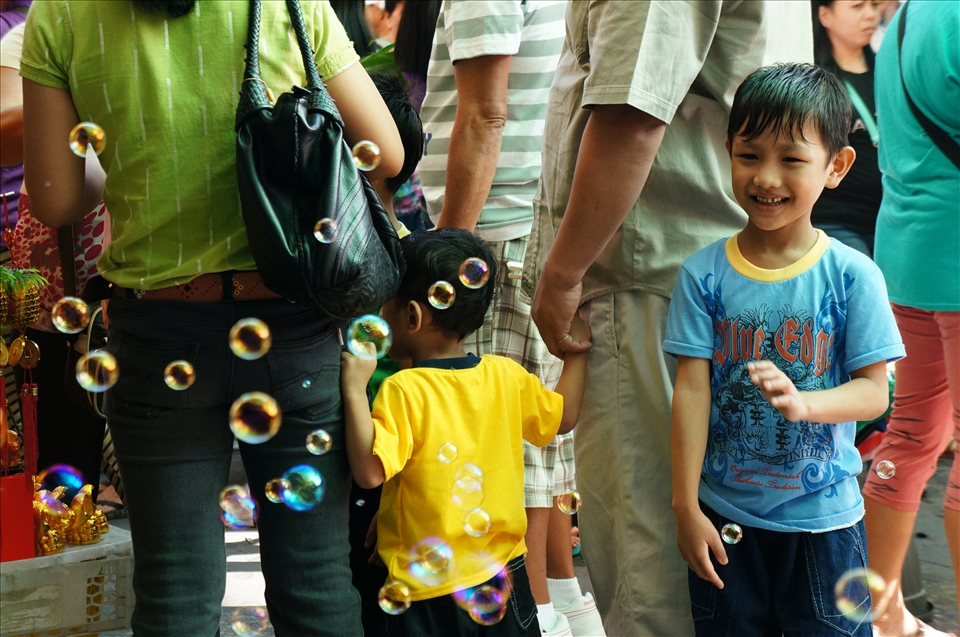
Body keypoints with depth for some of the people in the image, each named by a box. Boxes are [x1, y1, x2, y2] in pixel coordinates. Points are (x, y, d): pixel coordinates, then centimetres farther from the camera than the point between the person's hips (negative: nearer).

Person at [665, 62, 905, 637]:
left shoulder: (851, 275, -7)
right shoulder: (703, 275, -4)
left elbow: (874, 391, -6)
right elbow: (692, 390, -5)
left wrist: (804, 403, -26)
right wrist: (686, 507, -7)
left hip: (823, 518, -1)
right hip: (724, 514, 1)